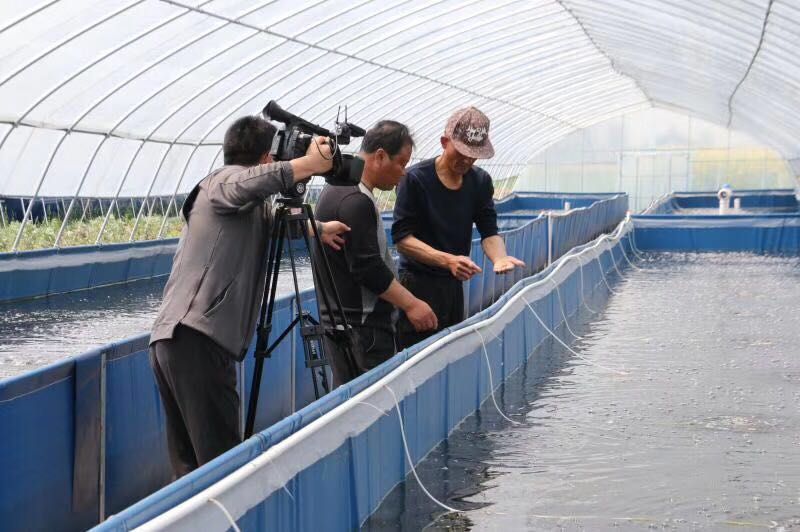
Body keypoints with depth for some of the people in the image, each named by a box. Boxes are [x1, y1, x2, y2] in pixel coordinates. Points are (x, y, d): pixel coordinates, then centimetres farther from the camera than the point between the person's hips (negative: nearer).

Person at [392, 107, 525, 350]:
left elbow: (489, 232, 4)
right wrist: (448, 260, -27)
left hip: (454, 284, 6)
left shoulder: (480, 181, 7)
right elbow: (402, 238, -15)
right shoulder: (416, 178, -11)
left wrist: (499, 257, -20)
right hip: (417, 285, -6)